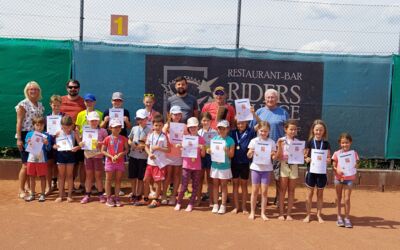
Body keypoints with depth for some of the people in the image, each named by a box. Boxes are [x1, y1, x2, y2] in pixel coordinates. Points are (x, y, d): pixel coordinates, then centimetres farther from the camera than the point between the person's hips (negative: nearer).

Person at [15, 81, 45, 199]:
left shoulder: (40, 105, 14)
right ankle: (21, 190, 2)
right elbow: (19, 122, -9)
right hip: (26, 135, -6)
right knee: (26, 164, -7)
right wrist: (19, 139, -15)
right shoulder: (23, 104, -5)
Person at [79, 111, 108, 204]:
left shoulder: (102, 131, -4)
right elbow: (82, 142, 12)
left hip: (98, 156, -3)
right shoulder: (85, 131, 7)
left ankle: (101, 194, 16)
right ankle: (87, 195, 16)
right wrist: (81, 144, -10)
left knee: (98, 175, 5)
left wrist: (100, 144, -22)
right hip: (88, 155, 3)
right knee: (89, 175, 10)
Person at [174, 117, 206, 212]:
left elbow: (203, 155, 2)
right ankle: (178, 203, 14)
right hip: (186, 165, -1)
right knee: (184, 186, -2)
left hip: (197, 166, 1)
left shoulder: (201, 139, 1)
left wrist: (202, 148, -17)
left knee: (195, 186, 5)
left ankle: (191, 204, 16)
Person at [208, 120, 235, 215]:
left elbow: (231, 155, -6)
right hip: (215, 165, 3)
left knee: (223, 185, 5)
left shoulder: (230, 140, -7)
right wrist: (209, 151, -13)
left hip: (225, 166, -3)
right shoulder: (214, 138, 2)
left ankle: (223, 205, 14)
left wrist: (227, 151, -25)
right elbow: (211, 150, 9)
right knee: (215, 184, 9)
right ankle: (215, 204, 19)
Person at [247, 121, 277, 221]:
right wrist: (250, 153, -22)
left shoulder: (271, 142, 0)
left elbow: (274, 158, 2)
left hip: (267, 169, 0)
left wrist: (273, 155, -20)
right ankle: (252, 212, 15)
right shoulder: (254, 141, -1)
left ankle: (263, 213, 13)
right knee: (255, 191, 5)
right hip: (256, 168, 0)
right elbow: (249, 156, 0)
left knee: (264, 191, 3)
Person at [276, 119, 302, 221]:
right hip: (284, 166, -2)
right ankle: (281, 213, 10)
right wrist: (279, 146, -18)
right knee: (283, 190, 3)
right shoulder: (281, 140, -3)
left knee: (291, 191, 6)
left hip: (294, 167, 2)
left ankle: (289, 213, 13)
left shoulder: (298, 142, 5)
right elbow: (278, 157, -6)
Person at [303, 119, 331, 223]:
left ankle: (319, 215, 22)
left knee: (320, 193, 10)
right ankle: (308, 215, 16)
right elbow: (305, 156, 0)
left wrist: (323, 159, -17)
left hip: (322, 171, 1)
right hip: (311, 170, -1)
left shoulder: (326, 143, 3)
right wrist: (308, 159, -19)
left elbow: (329, 159, 3)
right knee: (310, 193, 6)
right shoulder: (310, 142, 0)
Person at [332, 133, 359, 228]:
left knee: (347, 199, -4)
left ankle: (347, 218, 8)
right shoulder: (337, 153, -1)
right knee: (338, 199, 11)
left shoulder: (354, 153, 0)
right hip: (338, 178, 1)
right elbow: (334, 166, 1)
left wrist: (356, 165, -17)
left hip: (349, 178, -1)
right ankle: (339, 217, 22)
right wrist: (337, 170, -19)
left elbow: (356, 164, 5)